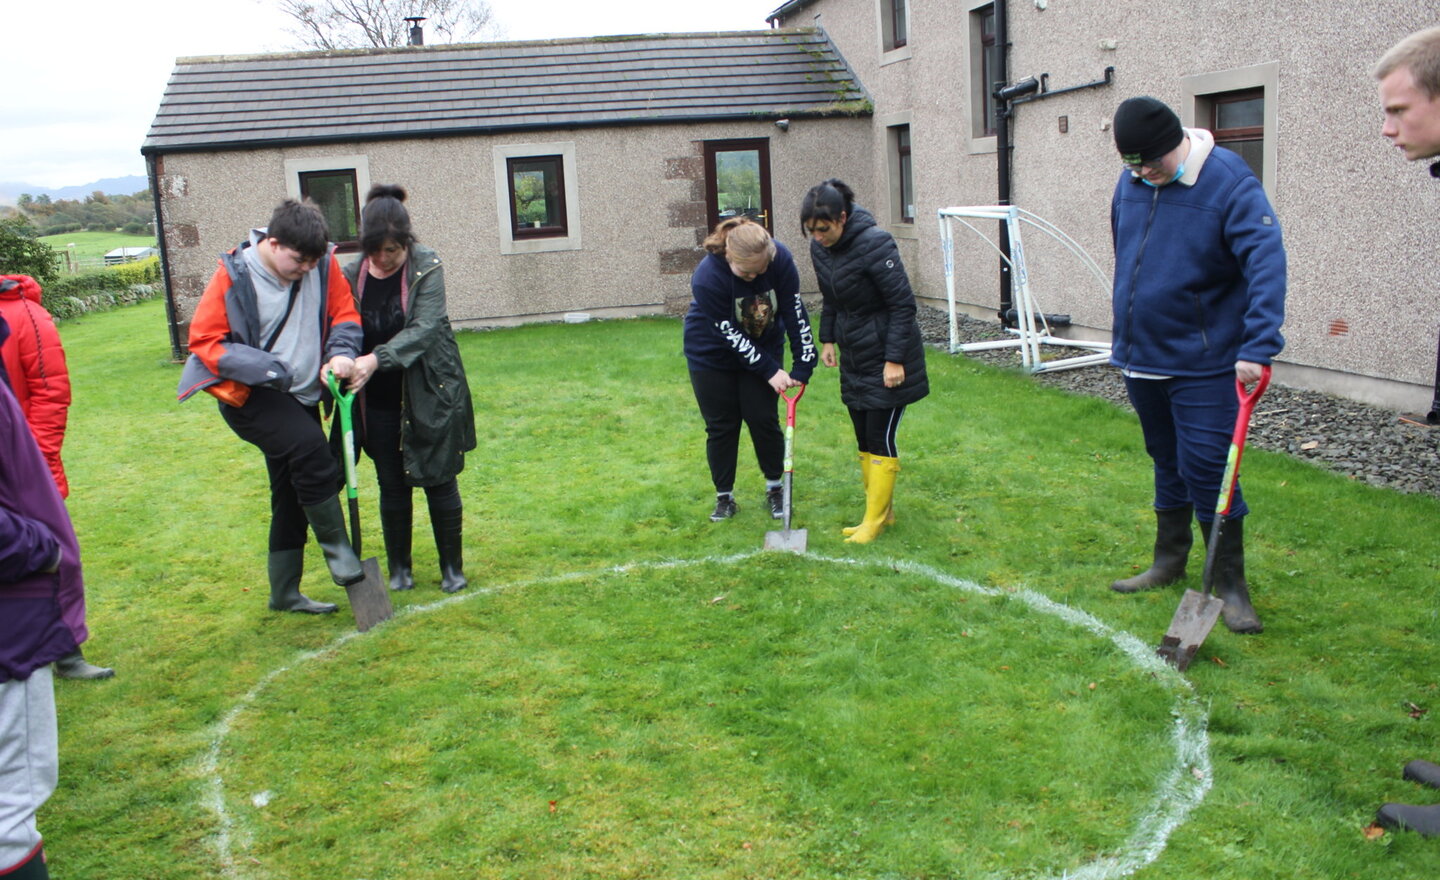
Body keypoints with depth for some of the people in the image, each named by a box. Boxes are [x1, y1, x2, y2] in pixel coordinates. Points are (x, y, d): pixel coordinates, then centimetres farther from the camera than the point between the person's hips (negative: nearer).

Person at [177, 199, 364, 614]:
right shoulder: (234, 276, -16)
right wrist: (263, 368, -25)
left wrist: (341, 352, -14)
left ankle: (285, 592, 27)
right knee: (310, 447, -30)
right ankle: (337, 549, -13)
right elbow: (204, 340, -12)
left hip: (300, 397, 6)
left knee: (293, 496, 12)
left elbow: (345, 313, 7)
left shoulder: (323, 264, -5)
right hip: (249, 396, -5)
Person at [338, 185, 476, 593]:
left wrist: (377, 359, -34)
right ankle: (399, 568, 27)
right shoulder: (352, 275, -2)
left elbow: (424, 329, -22)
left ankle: (452, 567, 20)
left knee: (439, 481, 5)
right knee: (392, 486, 11)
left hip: (430, 395, -3)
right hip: (380, 402, 3)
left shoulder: (427, 267, -12)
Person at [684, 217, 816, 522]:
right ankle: (724, 497, 17)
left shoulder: (780, 259, -24)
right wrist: (770, 371, -24)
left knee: (763, 419, 1)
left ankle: (774, 488, 20)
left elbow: (795, 313, -18)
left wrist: (803, 365, -21)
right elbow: (730, 335, -27)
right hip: (712, 356, -2)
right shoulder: (707, 278, -33)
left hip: (764, 347, 2)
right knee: (721, 426, 3)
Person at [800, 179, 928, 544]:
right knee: (863, 439, 12)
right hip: (853, 357, 8)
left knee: (880, 438, -2)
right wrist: (828, 339, 11)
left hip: (886, 358, -8)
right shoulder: (820, 248, 0)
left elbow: (903, 304, -20)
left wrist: (895, 359, -21)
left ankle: (875, 519, 8)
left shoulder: (874, 244, -23)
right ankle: (883, 511, 24)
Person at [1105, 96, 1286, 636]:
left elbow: (1267, 265, -24)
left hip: (1202, 363, -6)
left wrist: (1257, 347, -34)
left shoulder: (1231, 185, -15)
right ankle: (1169, 561, 31)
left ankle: (1231, 583, 7)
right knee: (1167, 464, 17)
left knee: (1207, 469, -6)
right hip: (1141, 357, 6)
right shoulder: (1131, 181, 4)